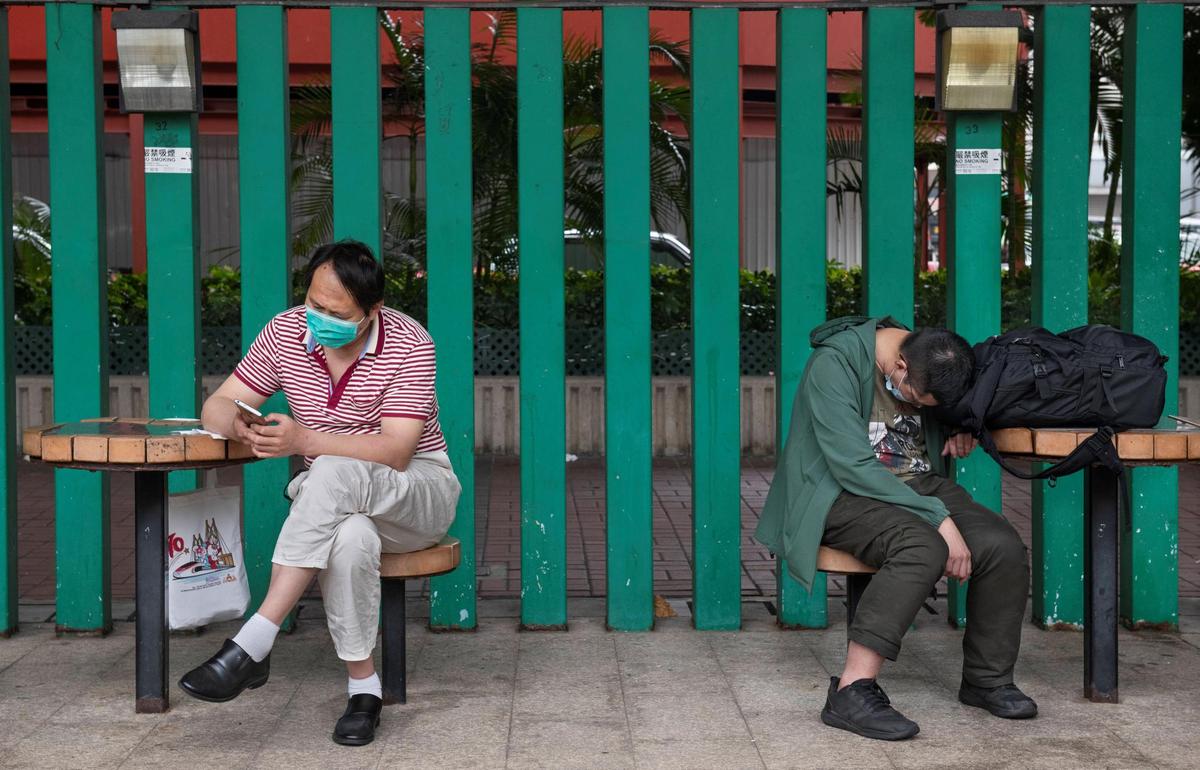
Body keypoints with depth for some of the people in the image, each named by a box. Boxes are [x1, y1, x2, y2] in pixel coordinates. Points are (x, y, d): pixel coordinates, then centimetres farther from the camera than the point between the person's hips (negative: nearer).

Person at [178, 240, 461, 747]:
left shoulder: (408, 344, -16)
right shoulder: (286, 331, -2)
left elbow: (395, 452, -24)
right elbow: (218, 405, 1)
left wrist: (304, 440, -38)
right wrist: (241, 427, -25)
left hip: (418, 490, -3)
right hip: (337, 502, 3)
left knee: (334, 474, -38)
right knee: (351, 537, -38)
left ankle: (253, 644, -39)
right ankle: (363, 686, -22)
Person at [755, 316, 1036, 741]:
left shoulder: (933, 364, 3)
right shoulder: (835, 364, -20)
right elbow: (854, 468, -25)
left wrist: (961, 432, 2)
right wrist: (939, 518, -28)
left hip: (920, 484, 7)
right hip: (843, 493, -7)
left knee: (1004, 547, -17)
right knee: (922, 547, -36)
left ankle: (987, 679, 2)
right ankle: (852, 691, -35)